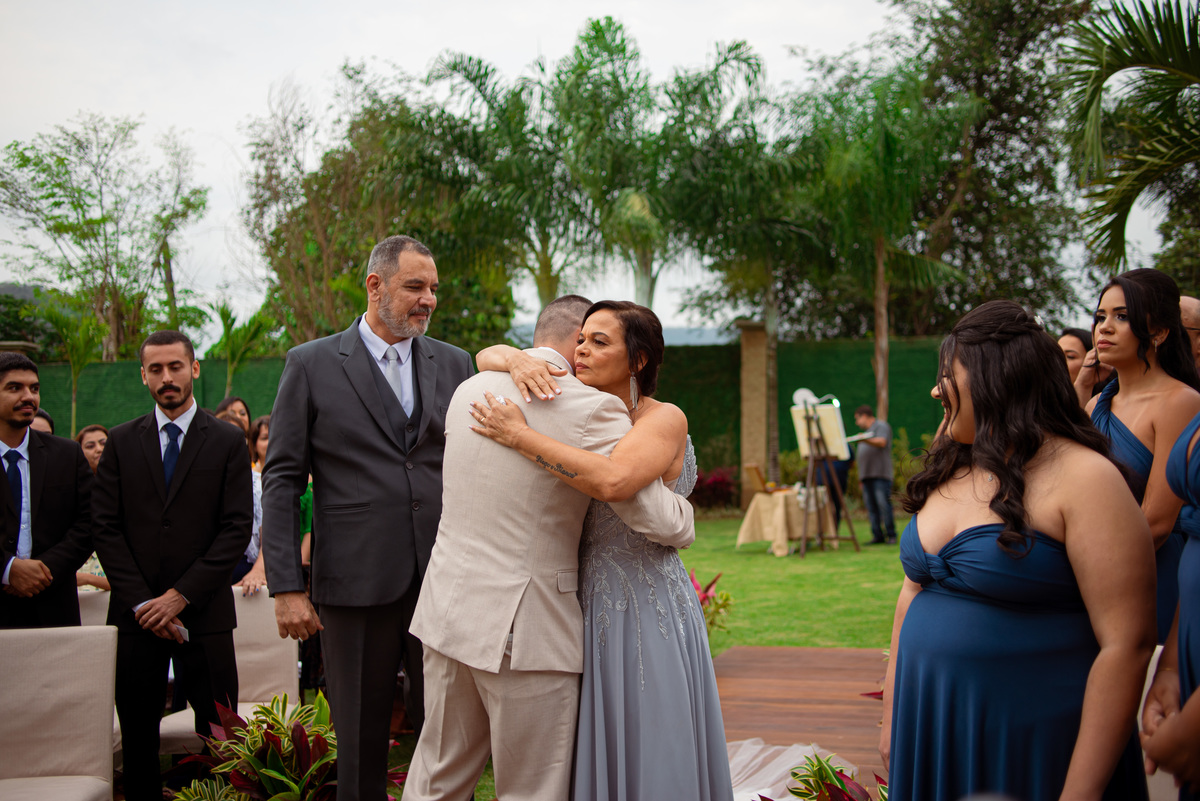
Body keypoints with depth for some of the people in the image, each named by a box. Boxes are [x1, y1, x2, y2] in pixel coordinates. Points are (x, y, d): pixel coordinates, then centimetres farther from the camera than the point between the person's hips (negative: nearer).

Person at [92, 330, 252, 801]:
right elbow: (105, 527, 4)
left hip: (203, 614, -2)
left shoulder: (228, 442, 3)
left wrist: (181, 596, -10)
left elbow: (237, 528, -3)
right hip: (135, 615, 2)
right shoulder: (121, 442, 9)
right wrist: (140, 602, -7)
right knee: (138, 739, 7)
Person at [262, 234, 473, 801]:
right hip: (356, 584, -2)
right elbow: (281, 481, -1)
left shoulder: (454, 363, 10)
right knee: (360, 744, 8)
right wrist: (286, 587, -6)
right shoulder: (312, 364, 2)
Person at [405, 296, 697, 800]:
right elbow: (660, 519, -15)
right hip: (525, 628, -6)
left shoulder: (469, 390, 8)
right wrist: (686, 513, 6)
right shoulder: (592, 409, -13)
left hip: (448, 610, 7)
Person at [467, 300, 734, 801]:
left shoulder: (663, 420, -10)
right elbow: (486, 358, 12)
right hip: (590, 610, 6)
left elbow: (613, 482, -30)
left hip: (646, 612, -6)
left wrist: (519, 436, -24)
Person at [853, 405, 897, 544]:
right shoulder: (867, 431, 28)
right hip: (867, 475, 8)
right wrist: (861, 477, 21)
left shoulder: (881, 426, 2)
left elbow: (882, 442, -17)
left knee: (883, 504, -12)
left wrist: (865, 440, -34)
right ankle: (877, 536, 0)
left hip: (880, 474, -8)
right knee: (871, 507, 1)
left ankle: (891, 535, -10)